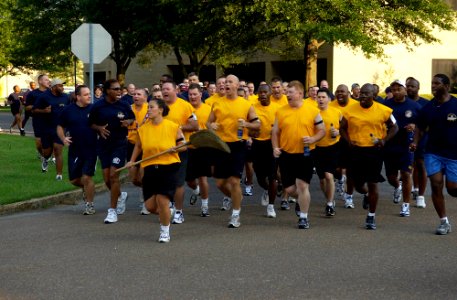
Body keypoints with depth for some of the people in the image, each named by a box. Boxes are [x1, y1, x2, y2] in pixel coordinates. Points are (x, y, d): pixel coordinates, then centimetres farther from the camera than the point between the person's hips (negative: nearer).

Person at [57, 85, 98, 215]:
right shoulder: (68, 110, 0)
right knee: (74, 180, 7)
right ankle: (86, 188, 41)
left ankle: (90, 205, 8)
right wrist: (63, 138, -7)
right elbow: (60, 126, 9)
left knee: (86, 177, -8)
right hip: (74, 150, 3)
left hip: (91, 149, -3)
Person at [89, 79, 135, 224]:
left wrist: (129, 122, -10)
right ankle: (120, 195, 37)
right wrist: (99, 128, -13)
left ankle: (112, 210, -4)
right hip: (104, 144, 2)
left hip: (120, 143, -2)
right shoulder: (97, 107, -2)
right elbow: (91, 123, 7)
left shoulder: (124, 105, -1)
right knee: (106, 178, 4)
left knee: (114, 175, -11)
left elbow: (133, 118, 12)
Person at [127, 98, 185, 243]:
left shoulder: (173, 126, -4)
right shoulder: (143, 129, 6)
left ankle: (165, 232, 11)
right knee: (150, 206, 1)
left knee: (162, 201, -10)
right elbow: (138, 146, 22)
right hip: (150, 169, 4)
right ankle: (165, 214, 36)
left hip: (168, 167, -4)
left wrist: (175, 148, -17)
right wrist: (132, 161, 14)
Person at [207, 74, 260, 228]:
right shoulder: (217, 103, 6)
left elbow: (257, 124, 4)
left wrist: (246, 124, -15)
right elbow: (208, 122, 13)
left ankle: (236, 215, 6)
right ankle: (231, 196, 42)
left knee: (234, 181, -6)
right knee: (220, 182, 8)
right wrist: (211, 125, -10)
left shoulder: (246, 104, 0)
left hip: (238, 146, -3)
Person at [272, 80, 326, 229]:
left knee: (302, 186, -4)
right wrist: (275, 147, -4)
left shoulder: (313, 110, -2)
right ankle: (302, 200, 39)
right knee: (289, 188, 5)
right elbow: (275, 132, 11)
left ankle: (303, 217, 8)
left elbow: (322, 130, 4)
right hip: (286, 154, 3)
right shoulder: (281, 111, 3)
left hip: (305, 154, -3)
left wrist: (313, 139, -15)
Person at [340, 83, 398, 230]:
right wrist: (349, 140, -7)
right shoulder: (350, 110, -2)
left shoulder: (383, 111, -5)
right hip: (356, 150, 2)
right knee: (358, 184, 9)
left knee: (372, 184, -1)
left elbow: (394, 127, 7)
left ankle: (371, 217, 11)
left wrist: (384, 140, -8)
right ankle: (366, 195, 47)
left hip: (374, 151, -2)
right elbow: (343, 128, 10)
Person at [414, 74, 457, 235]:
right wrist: (415, 142, -6)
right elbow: (421, 129, 10)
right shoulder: (428, 107, 3)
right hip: (433, 153, 3)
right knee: (436, 185, -6)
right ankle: (444, 222, 4)